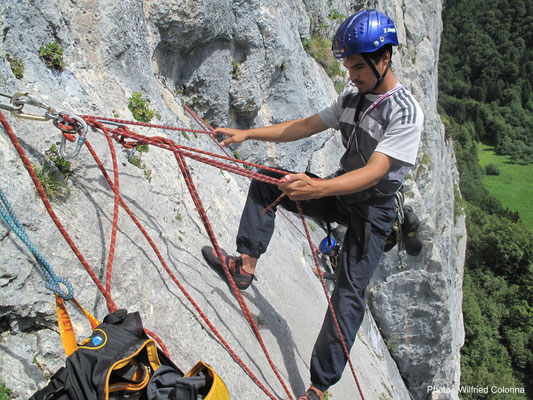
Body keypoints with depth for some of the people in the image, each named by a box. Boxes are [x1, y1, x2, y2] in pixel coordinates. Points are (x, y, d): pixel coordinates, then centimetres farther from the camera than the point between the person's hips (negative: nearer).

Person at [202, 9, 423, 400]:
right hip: (339, 193, 8)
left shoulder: (406, 112, -22)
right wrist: (247, 133, -5)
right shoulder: (352, 96, 2)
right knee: (267, 181, 0)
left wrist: (319, 188, -50)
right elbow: (305, 126, 3)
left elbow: (373, 173, -33)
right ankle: (245, 263, -2)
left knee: (349, 294, -12)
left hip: (373, 210, -7)